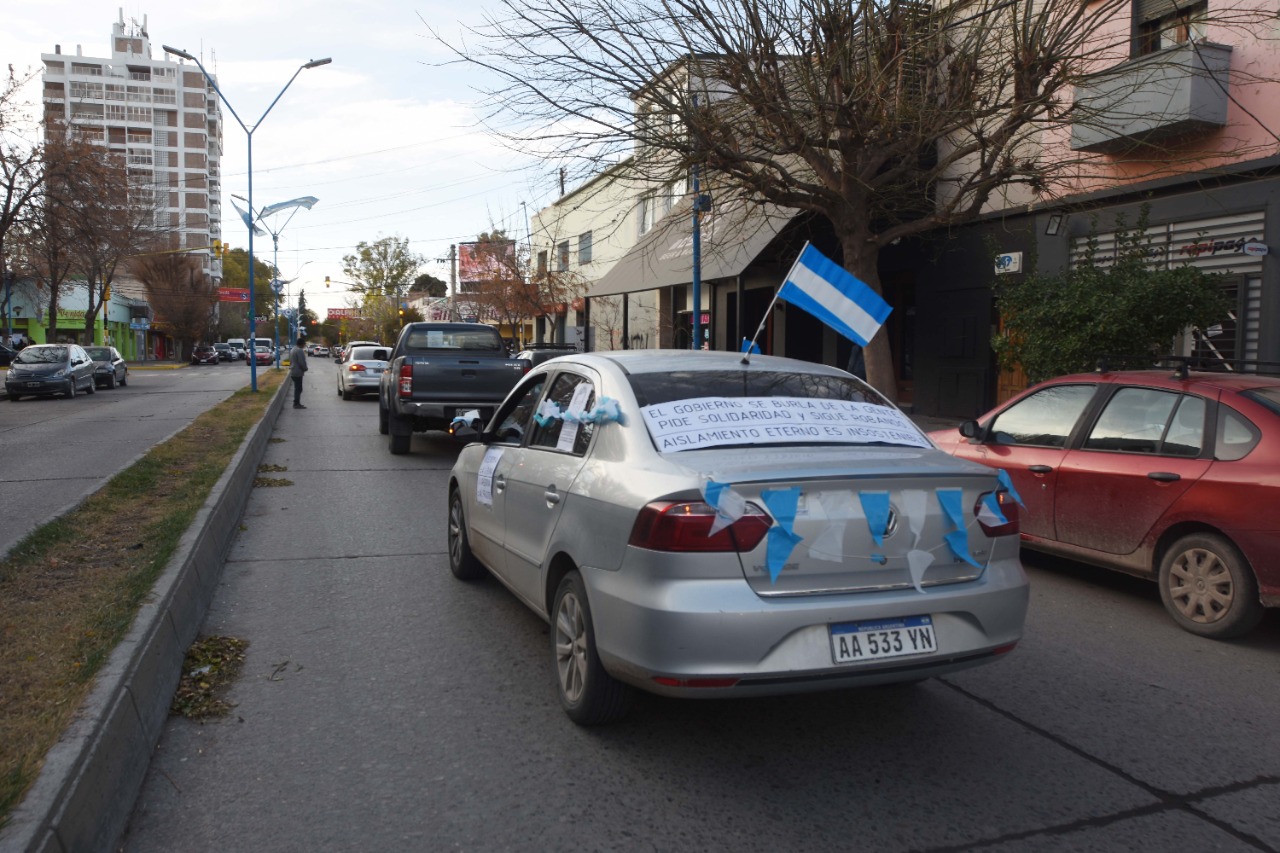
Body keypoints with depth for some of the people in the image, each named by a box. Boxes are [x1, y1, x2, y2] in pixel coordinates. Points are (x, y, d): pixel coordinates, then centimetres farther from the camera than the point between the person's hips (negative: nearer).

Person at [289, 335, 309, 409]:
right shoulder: (299, 351, -18)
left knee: (297, 388, 15)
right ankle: (297, 404, -5)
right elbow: (302, 362, -20)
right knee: (298, 389, -6)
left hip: (293, 372, 10)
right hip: (298, 372, -10)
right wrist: (305, 369, -3)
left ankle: (296, 403, 19)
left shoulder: (292, 350, 16)